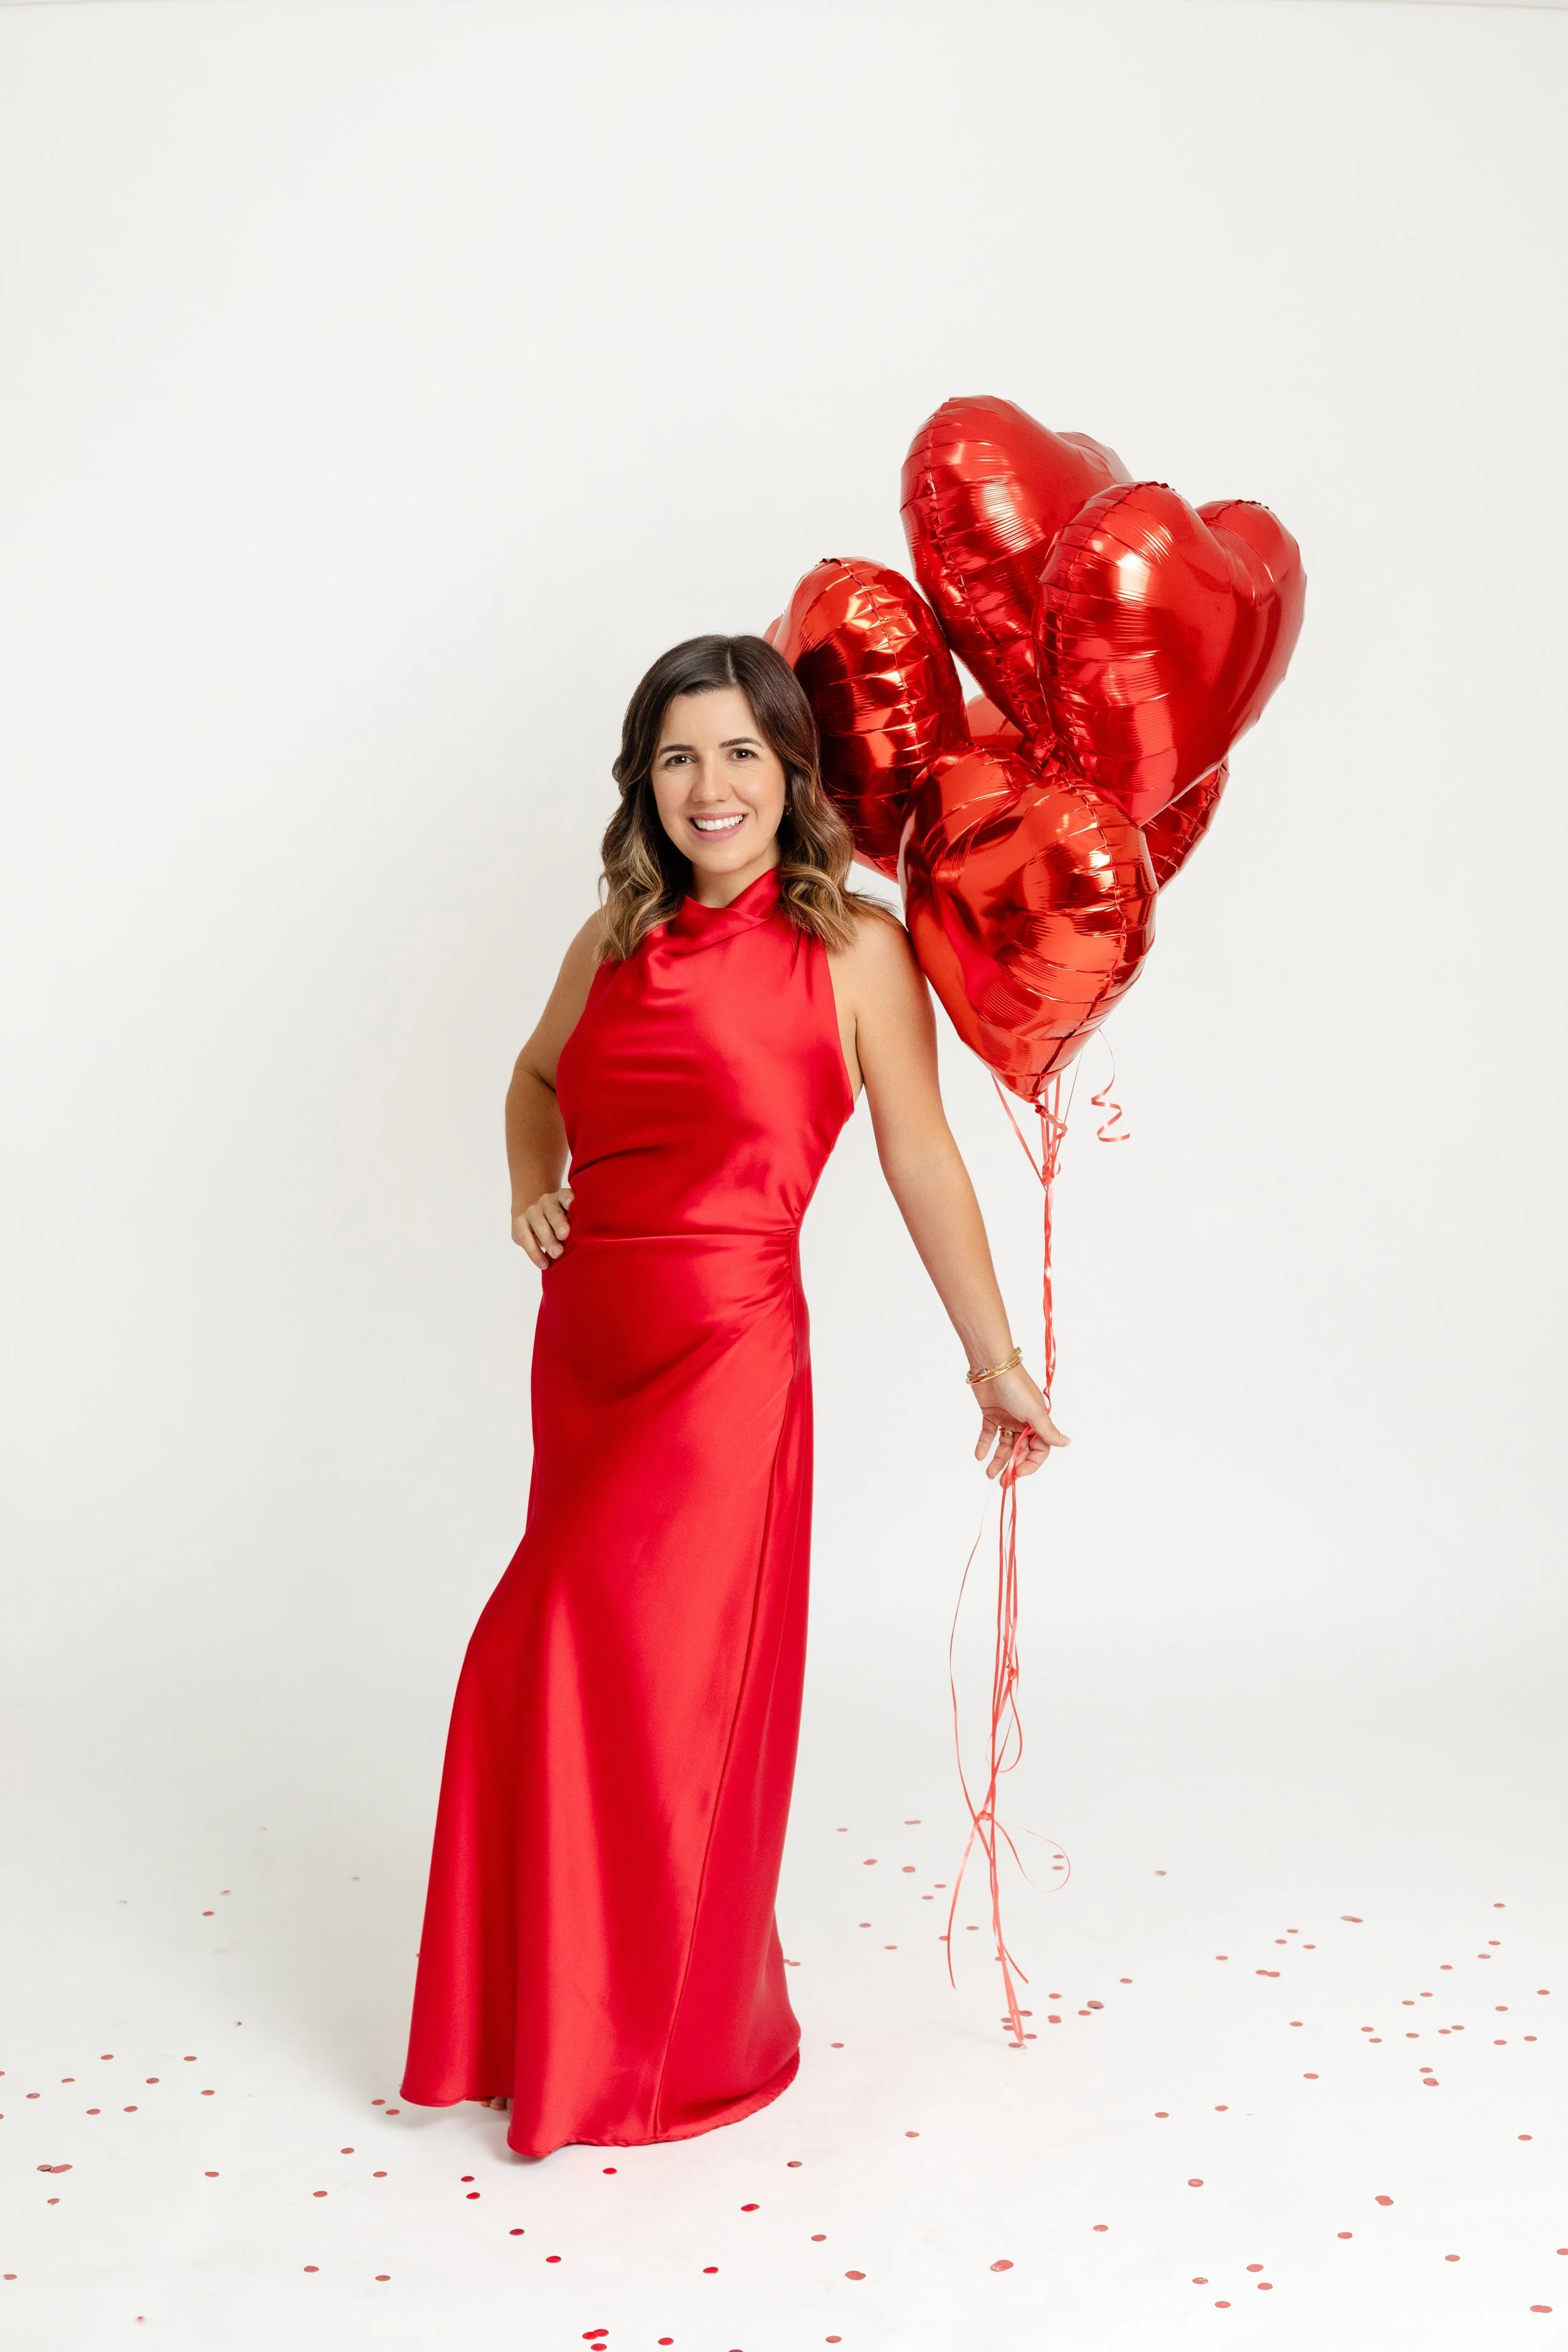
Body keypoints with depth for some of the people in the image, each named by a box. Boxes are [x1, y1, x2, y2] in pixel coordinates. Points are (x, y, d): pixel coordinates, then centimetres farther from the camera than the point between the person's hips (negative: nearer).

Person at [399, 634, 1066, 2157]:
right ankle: (561, 2018, 31)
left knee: (608, 1664, -7)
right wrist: (531, 1185, 10)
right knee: (620, 1675, 14)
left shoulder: (853, 949, -5)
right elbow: (539, 1073, 29)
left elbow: (922, 1162, -2)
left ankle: (650, 2044, 14)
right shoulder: (614, 939, 10)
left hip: (726, 1351, -5)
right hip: (585, 1341, 6)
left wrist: (996, 1362, 1)